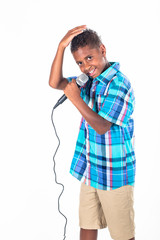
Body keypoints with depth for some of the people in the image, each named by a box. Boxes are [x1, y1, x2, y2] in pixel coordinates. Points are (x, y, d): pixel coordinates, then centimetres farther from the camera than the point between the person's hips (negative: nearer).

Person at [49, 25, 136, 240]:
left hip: (115, 174, -8)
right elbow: (55, 83, 1)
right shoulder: (88, 81, 7)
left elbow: (102, 126, -21)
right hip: (90, 170, 8)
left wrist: (76, 99, -22)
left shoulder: (118, 83, -19)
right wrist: (62, 46, -7)